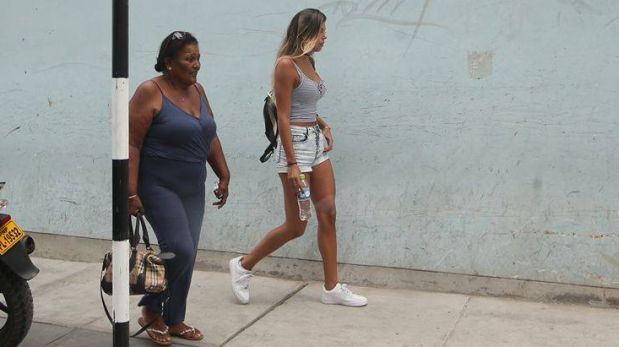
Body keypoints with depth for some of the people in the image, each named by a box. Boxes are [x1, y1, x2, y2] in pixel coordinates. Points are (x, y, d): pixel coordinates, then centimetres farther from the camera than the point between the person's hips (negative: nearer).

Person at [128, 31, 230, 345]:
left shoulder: (197, 91, 8)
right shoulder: (150, 92, -13)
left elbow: (210, 137, 16)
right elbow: (132, 144, -16)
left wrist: (224, 175, 12)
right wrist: (131, 192, -20)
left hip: (193, 189, 7)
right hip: (159, 187, -7)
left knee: (187, 256, 7)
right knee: (179, 250, -13)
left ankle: (174, 320, 21)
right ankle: (150, 309, 9)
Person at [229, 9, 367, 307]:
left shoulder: (308, 63, 11)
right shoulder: (286, 64, -13)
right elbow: (283, 117, -17)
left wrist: (324, 126, 6)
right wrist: (292, 163, -20)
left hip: (317, 142, 8)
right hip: (296, 144, -8)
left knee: (328, 216, 6)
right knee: (296, 227, -1)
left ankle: (332, 288, 15)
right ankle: (243, 266, 17)